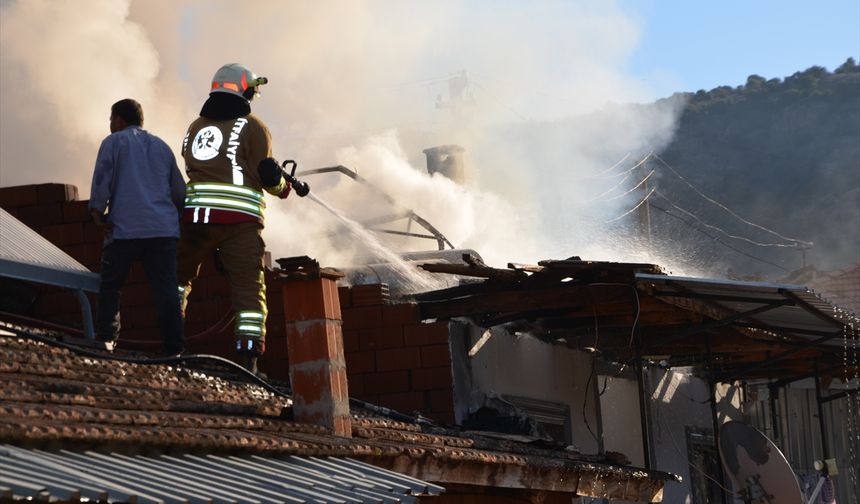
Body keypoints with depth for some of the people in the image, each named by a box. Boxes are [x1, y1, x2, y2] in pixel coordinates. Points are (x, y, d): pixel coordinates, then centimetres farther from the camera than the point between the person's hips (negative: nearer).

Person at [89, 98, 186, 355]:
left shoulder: (113, 142, 8)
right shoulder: (162, 146, 23)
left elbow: (102, 178, -5)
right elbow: (179, 191, 24)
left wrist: (97, 210, -4)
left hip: (125, 228, -4)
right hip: (164, 228, 4)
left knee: (110, 286, 7)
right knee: (166, 289, -4)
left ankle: (106, 339, -2)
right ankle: (174, 348, -13)